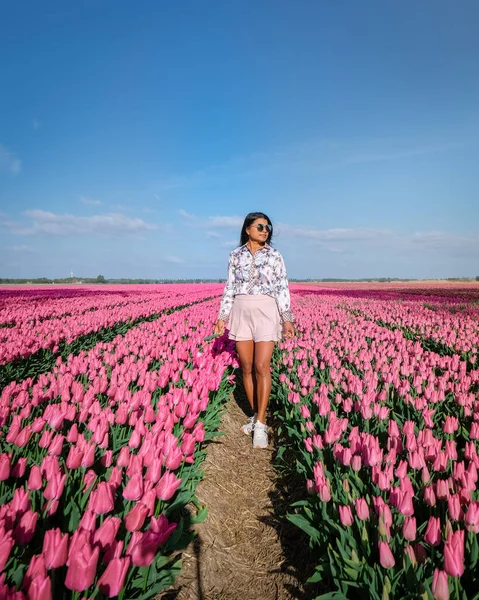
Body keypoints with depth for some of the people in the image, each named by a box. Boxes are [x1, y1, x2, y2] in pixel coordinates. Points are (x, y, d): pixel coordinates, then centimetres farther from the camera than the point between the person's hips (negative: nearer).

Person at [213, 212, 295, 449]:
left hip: (266, 313, -2)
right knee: (247, 367, 5)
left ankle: (261, 424, -3)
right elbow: (230, 288, 9)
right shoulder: (235, 255, 8)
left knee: (261, 367, -11)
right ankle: (255, 415, 20)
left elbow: (282, 288, 1)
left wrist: (287, 318, -6)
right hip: (241, 313, 2)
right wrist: (222, 317, 4)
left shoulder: (274, 255, 4)